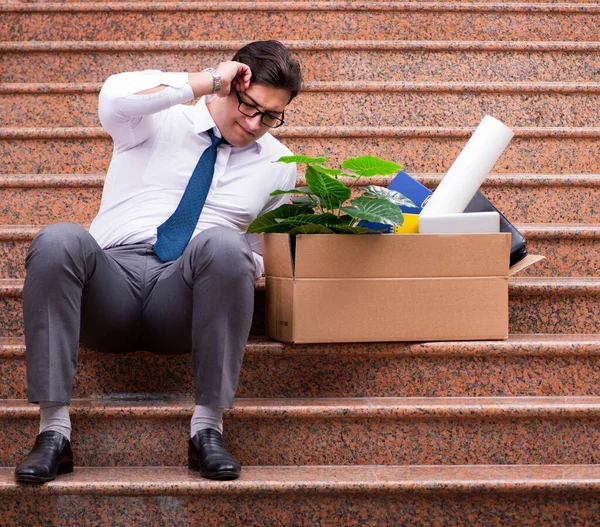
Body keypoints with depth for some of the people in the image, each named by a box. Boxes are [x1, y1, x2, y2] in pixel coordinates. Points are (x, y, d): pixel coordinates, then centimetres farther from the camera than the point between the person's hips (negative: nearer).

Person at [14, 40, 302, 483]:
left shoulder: (277, 164, 20)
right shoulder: (160, 119, 11)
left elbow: (267, 251, 25)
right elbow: (116, 99, -13)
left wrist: (249, 267, 0)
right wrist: (208, 81, -9)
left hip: (185, 297, 0)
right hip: (111, 280, 0)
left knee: (223, 244, -35)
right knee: (59, 240, -34)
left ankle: (209, 427, -31)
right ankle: (54, 433, -33)